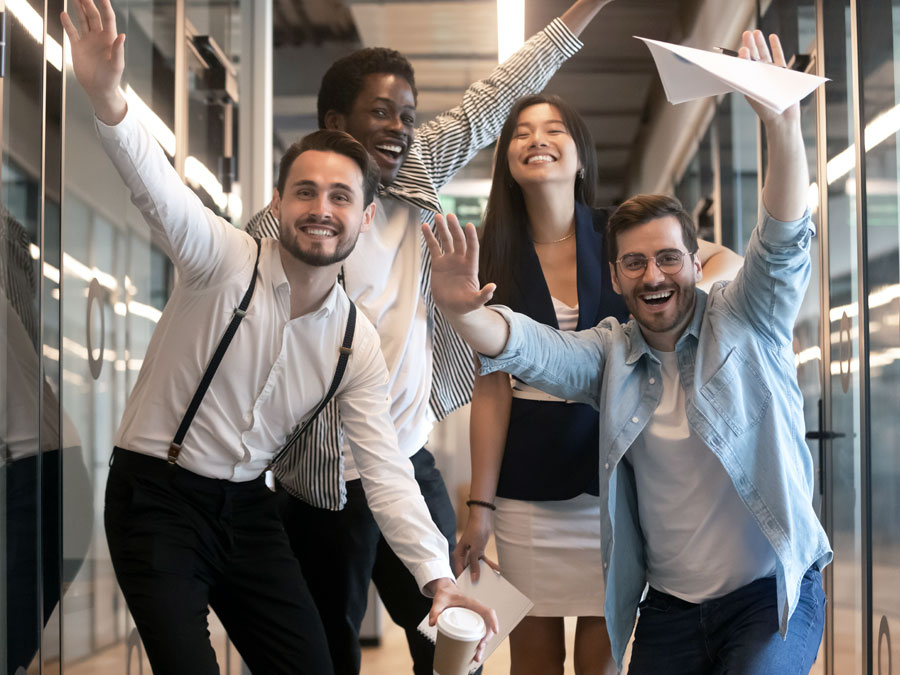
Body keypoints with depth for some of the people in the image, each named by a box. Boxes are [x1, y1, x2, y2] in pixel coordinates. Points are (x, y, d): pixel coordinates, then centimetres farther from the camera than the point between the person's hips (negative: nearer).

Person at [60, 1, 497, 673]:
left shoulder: (359, 345, 0)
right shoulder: (224, 260, -13)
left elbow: (386, 470, -2)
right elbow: (158, 186, -32)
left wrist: (436, 575, -14)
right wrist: (106, 96, -52)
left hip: (247, 505, 5)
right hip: (156, 497, -5)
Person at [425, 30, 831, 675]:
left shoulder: (743, 324, -3)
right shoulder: (611, 354, 4)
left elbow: (785, 245, -18)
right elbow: (525, 346, -10)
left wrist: (783, 127, -34)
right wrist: (461, 311, -32)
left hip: (772, 596, -3)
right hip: (668, 606, 4)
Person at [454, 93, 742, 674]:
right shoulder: (497, 256, 0)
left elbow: (728, 262, 7)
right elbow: (492, 386, -2)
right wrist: (480, 504, -6)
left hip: (617, 468, 0)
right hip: (531, 478, 0)